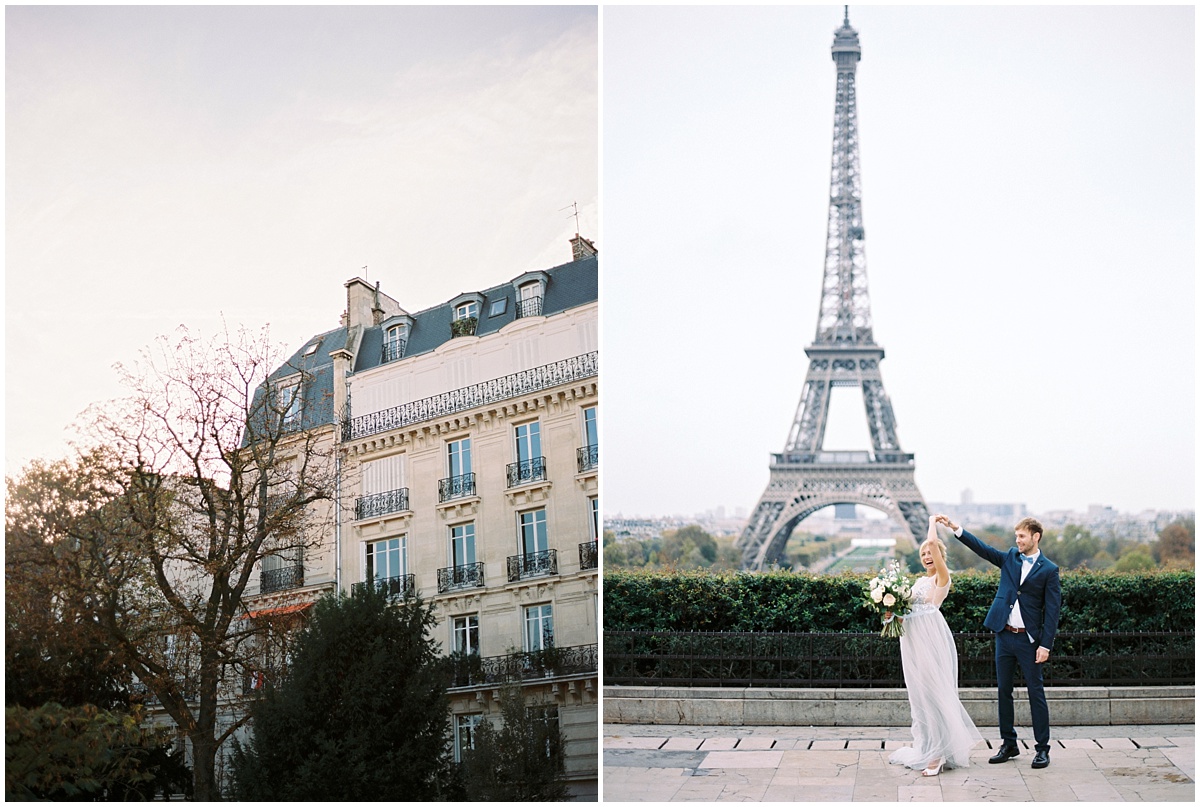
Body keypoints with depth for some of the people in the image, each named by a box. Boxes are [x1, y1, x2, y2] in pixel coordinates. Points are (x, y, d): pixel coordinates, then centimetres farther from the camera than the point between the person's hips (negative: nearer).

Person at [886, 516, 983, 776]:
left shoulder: (942, 577, -4)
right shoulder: (920, 582, 20)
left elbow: (933, 543, -17)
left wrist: (933, 523, 0)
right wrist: (894, 615, 3)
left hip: (931, 639, -8)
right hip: (913, 640, 8)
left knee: (934, 691, -7)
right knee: (920, 693, 11)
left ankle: (939, 752, -3)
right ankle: (928, 744, 21)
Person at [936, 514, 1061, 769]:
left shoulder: (1048, 570, -5)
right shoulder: (1010, 558, 8)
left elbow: (1052, 610, -7)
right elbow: (982, 548, 1)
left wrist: (1046, 645, -13)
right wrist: (955, 528, -11)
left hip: (1029, 639, -5)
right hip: (1004, 635, 5)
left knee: (1036, 693, 1)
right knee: (1003, 691, 9)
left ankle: (1042, 748, 10)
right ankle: (1009, 744, 19)